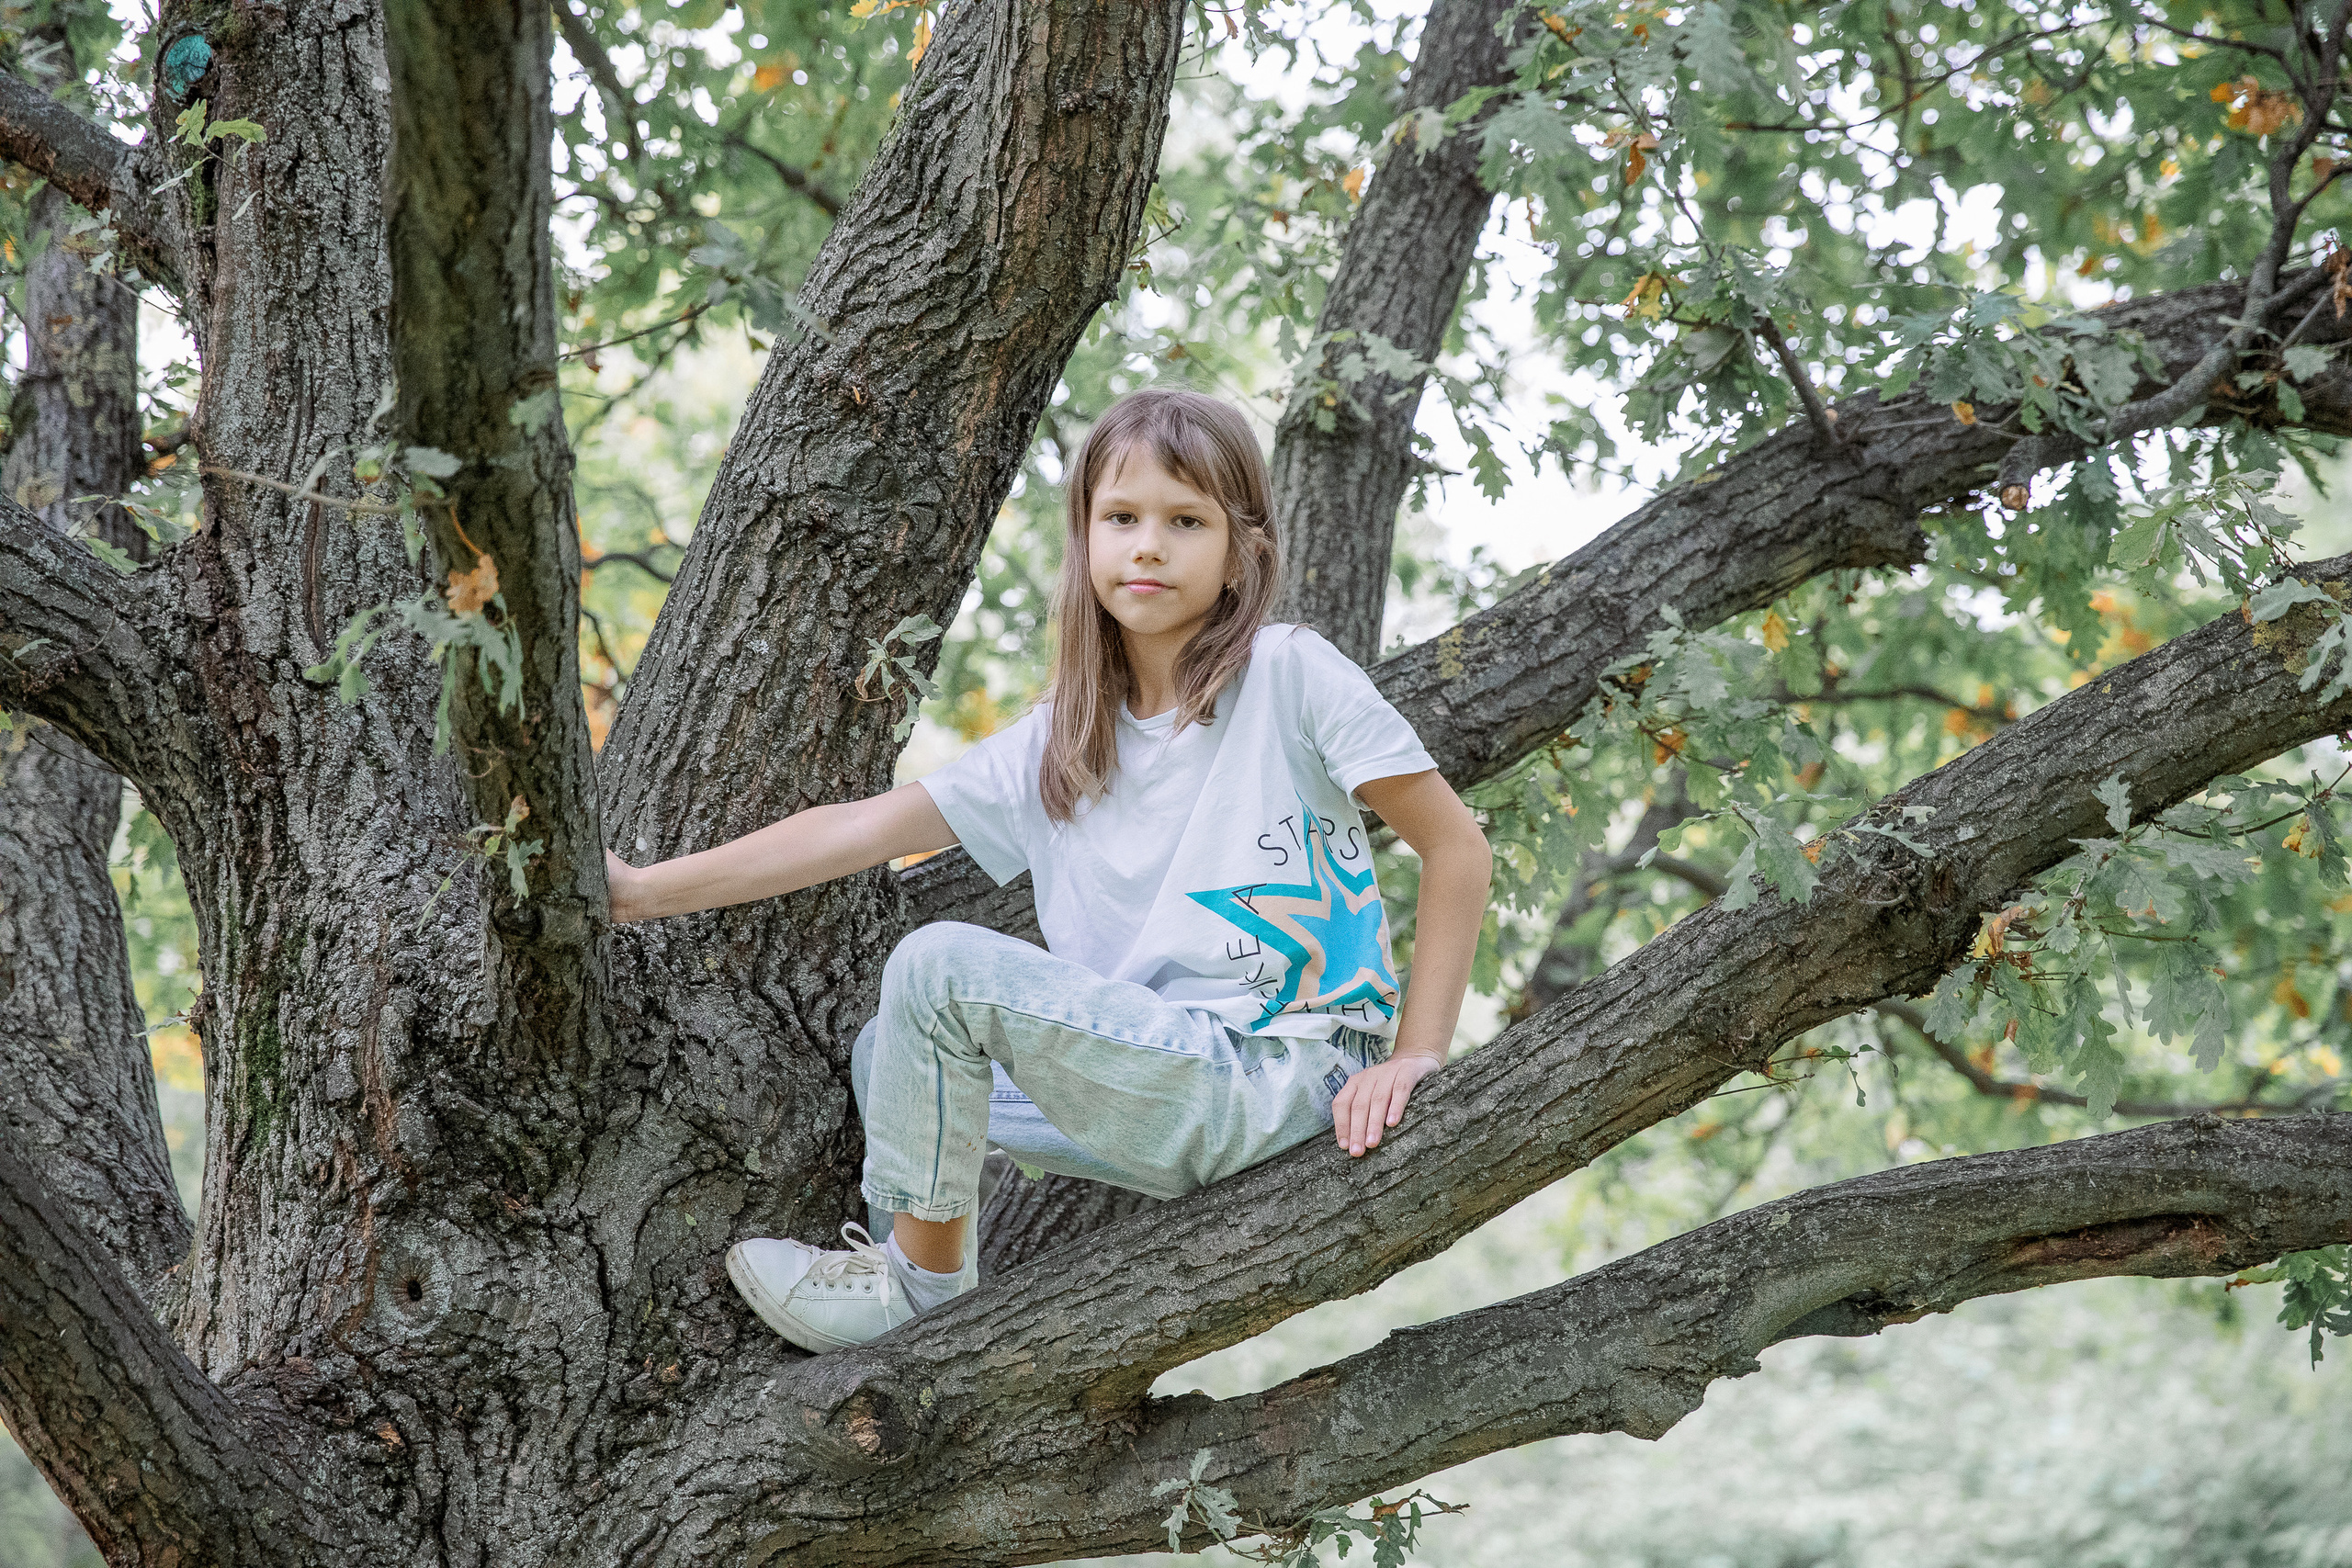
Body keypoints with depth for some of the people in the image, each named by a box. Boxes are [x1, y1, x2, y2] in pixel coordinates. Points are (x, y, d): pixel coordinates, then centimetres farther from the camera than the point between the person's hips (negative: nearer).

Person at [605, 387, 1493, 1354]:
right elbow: (863, 829, 8)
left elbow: (1458, 849, -4)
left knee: (940, 966, -16)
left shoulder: (1288, 676, -5)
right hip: (1163, 1086, 7)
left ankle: (921, 1283, 1)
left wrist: (1412, 1056, -10)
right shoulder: (1056, 746, 11)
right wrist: (643, 891, 3)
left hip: (1283, 1084, -7)